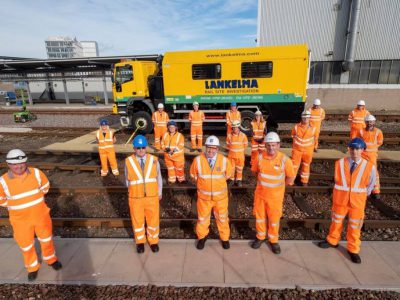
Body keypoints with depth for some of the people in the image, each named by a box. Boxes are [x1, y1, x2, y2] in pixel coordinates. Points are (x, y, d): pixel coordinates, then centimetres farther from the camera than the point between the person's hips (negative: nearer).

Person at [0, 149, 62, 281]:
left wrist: (33, 199, 4)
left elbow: (45, 187, 4)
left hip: (41, 214, 1)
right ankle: (32, 267, 41)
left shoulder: (36, 173, -15)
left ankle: (50, 259, 45)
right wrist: (17, 205, -3)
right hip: (20, 219, -1)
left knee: (46, 238, 19)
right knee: (26, 244, 16)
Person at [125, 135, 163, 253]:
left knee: (153, 220, 15)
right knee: (137, 220, 17)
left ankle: (153, 241, 39)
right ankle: (140, 242, 41)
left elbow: (158, 177, 4)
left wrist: (159, 193, 9)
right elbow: (127, 180, 4)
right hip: (136, 198, -1)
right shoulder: (128, 162, -9)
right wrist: (132, 192, 8)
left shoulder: (154, 160, -5)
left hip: (152, 197, 1)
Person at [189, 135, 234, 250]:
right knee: (202, 218, 17)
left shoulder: (224, 160, -12)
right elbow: (193, 177, 1)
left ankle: (225, 238, 42)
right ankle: (202, 237, 44)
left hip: (221, 196, 1)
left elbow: (229, 174, 5)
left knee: (222, 218, 18)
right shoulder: (198, 160, -15)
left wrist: (218, 182, 1)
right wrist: (202, 184, -2)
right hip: (204, 196, 0)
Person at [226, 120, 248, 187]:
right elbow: (227, 144, 8)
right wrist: (232, 149, 8)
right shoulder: (229, 135, -7)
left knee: (239, 168, 10)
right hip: (231, 154, 1)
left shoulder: (243, 135, -10)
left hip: (240, 155, -1)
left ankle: (239, 180, 23)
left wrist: (240, 149, 9)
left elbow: (245, 144, 3)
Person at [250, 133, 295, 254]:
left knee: (274, 218, 13)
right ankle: (260, 237, 39)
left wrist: (278, 184, 1)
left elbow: (291, 177, -5)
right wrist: (264, 181, 5)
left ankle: (273, 240, 35)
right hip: (260, 193, 2)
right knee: (260, 216, 16)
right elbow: (255, 171, 8)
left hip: (275, 195, -2)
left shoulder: (284, 160, -18)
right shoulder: (260, 157, -11)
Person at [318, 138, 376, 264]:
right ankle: (332, 241, 40)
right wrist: (342, 192, 7)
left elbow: (370, 185, 2)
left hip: (357, 201, 0)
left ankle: (353, 250, 32)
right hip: (340, 199, 1)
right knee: (336, 221, 19)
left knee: (355, 226, 13)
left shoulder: (369, 167, -13)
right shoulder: (340, 163, -11)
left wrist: (360, 195, 6)